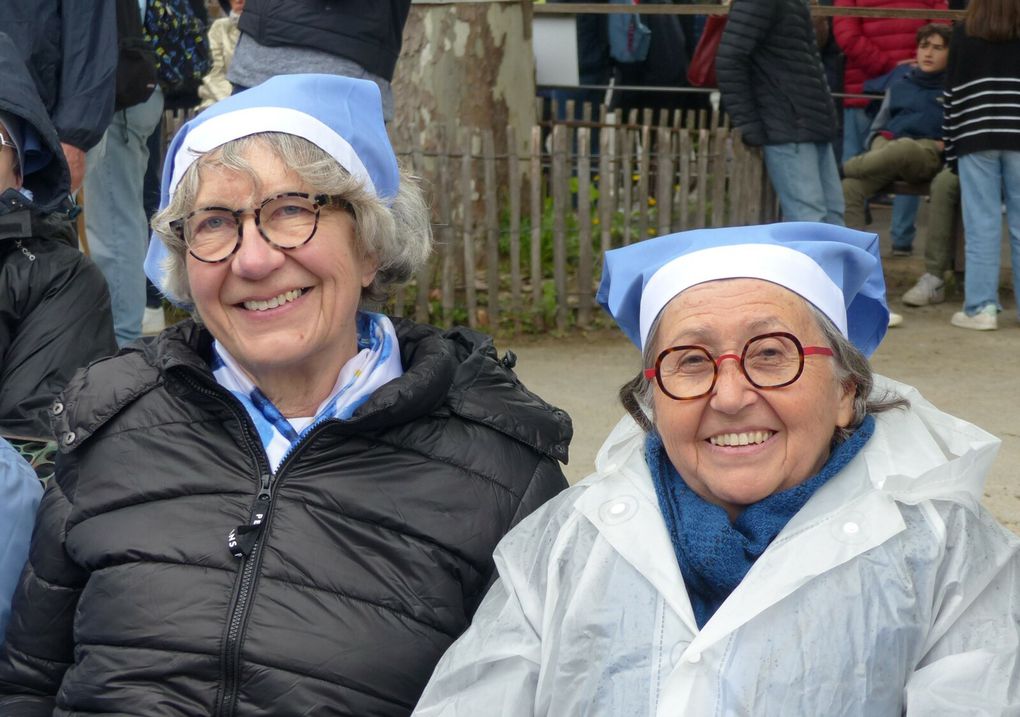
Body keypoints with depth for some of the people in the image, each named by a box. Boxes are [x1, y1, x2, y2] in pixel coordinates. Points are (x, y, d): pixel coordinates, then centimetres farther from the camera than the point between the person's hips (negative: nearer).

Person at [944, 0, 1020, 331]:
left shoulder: (964, 32, 1)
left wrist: (951, 141, 8)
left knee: (982, 223, 0)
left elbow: (953, 90, 2)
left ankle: (981, 306, -2)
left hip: (976, 136, -1)